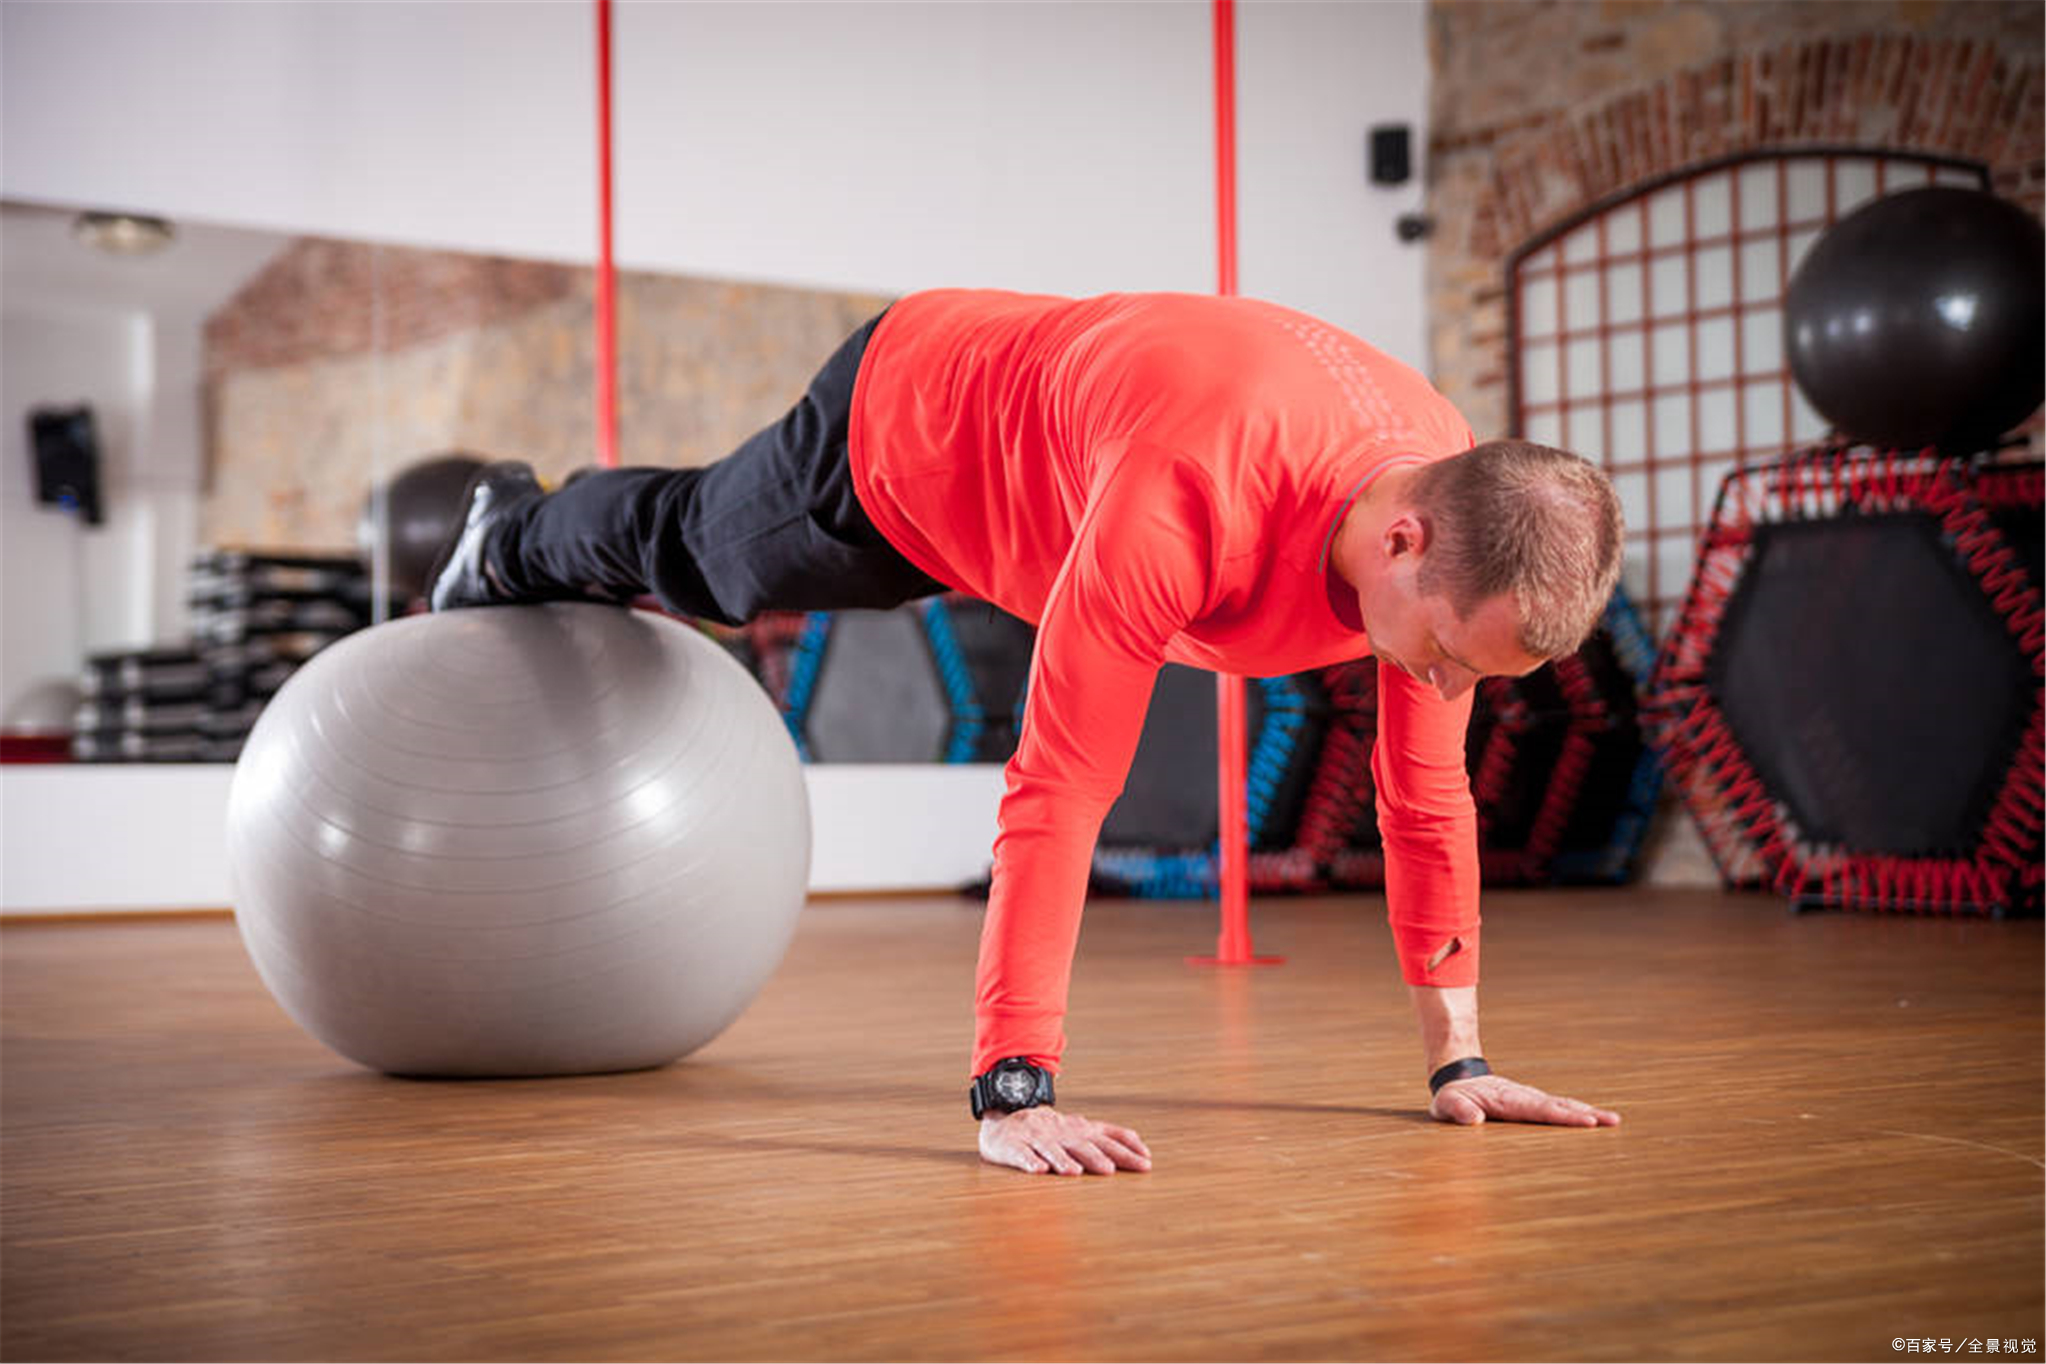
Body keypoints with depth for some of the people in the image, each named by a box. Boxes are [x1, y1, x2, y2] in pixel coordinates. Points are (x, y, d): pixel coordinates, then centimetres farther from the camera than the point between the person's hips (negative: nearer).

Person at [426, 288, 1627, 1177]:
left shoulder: (1458, 510, -29)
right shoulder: (1184, 506, -52)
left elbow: (1428, 790, -17)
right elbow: (1061, 791, -49)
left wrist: (1459, 1057, -14)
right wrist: (1014, 1093, -50)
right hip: (899, 431, -6)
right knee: (693, 554, 26)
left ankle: (527, 535, 66)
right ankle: (511, 545, 62)